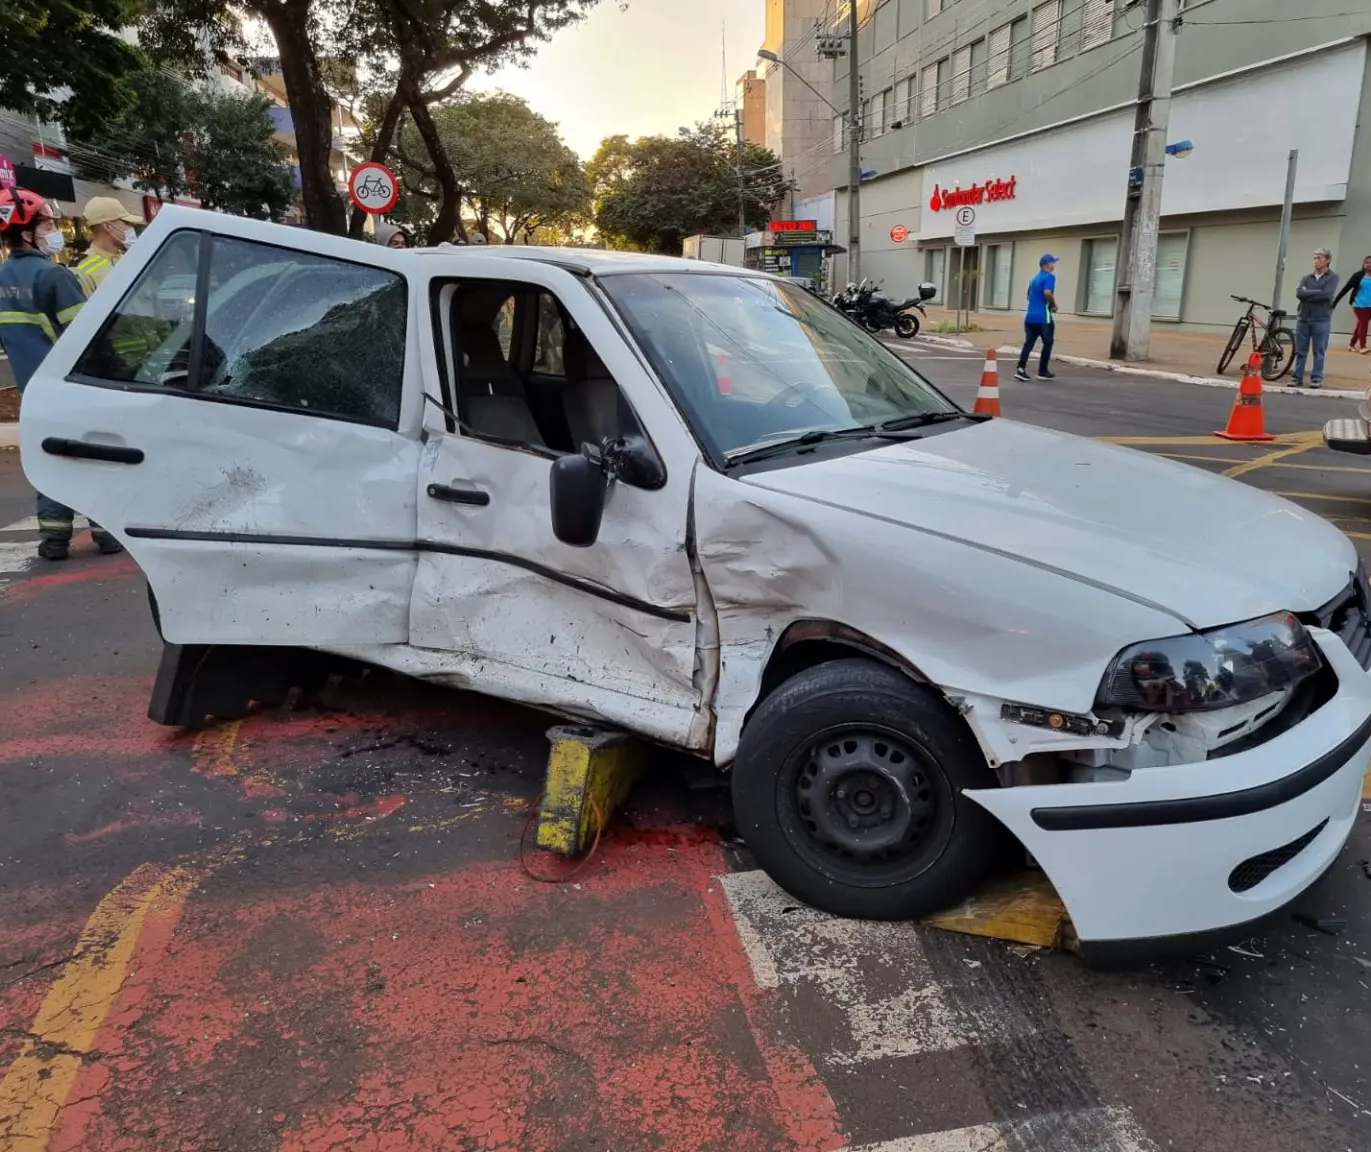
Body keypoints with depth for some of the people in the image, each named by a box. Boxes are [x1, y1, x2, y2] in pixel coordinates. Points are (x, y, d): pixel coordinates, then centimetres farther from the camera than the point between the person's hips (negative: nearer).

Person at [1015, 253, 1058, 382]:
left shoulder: (1034, 278, 18)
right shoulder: (1049, 276, -8)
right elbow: (1047, 292, -23)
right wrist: (1054, 305, -8)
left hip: (1030, 316, 7)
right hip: (1043, 317, -7)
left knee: (1028, 343, 2)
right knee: (1047, 344, 7)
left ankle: (1020, 369, -11)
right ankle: (1043, 371, 11)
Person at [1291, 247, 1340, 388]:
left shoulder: (1333, 277, 1)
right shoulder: (1307, 278, 11)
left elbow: (1327, 295, -14)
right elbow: (1299, 293, -5)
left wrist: (1308, 294, -7)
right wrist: (1317, 293, -11)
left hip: (1321, 320, -3)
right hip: (1303, 319, 3)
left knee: (1319, 352, 1)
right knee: (1300, 351, 6)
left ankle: (1317, 379, 5)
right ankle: (1297, 377, 12)